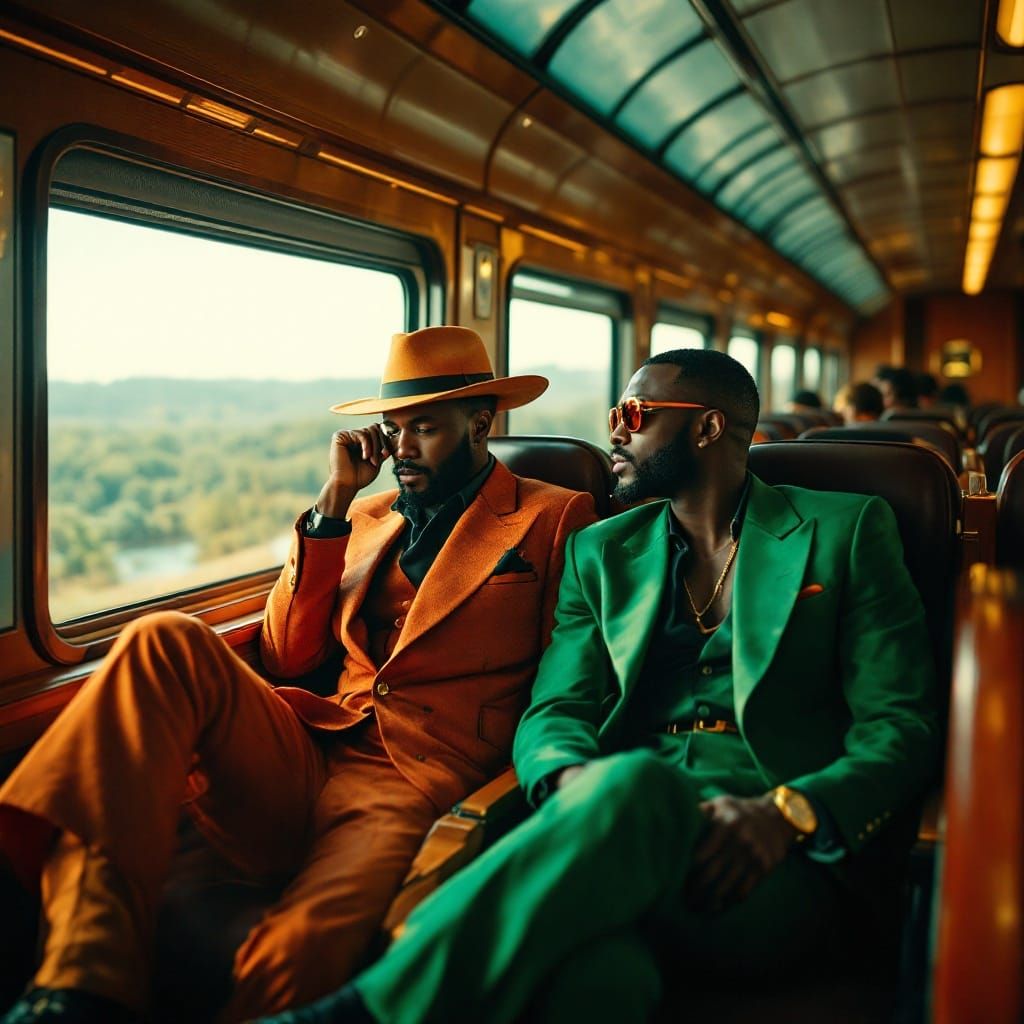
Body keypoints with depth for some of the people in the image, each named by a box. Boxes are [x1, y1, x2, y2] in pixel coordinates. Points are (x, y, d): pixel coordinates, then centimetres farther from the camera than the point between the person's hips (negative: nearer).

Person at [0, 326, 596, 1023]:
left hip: (414, 787, -5)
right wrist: (334, 501, 7)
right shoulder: (368, 515, 23)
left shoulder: (557, 519, 8)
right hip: (299, 768, 6)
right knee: (166, 641, -23)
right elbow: (289, 656, 14)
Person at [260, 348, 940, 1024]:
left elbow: (900, 727, 3)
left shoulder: (845, 529, 11)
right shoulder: (600, 552, 21)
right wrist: (574, 784, -15)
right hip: (623, 823, 2)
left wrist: (787, 813, -17)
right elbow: (555, 713, 10)